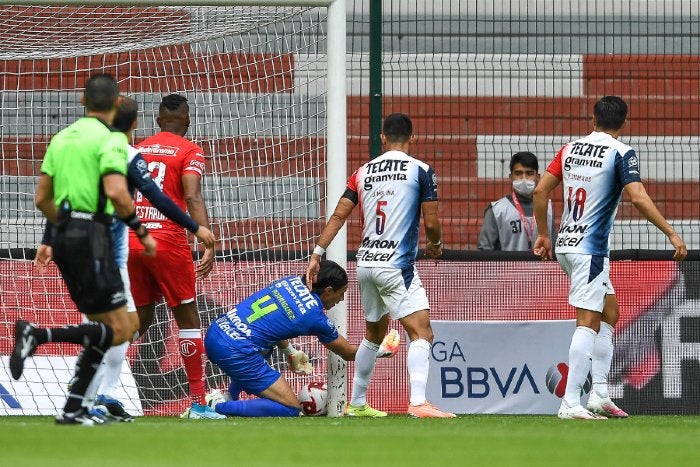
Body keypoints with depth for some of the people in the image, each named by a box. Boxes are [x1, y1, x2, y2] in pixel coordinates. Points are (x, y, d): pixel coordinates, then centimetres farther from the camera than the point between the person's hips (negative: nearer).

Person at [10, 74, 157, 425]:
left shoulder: (62, 138, 15)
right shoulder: (110, 139, -8)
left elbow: (42, 199, 17)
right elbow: (116, 192, -21)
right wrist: (142, 232, -9)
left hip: (65, 235, 8)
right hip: (92, 235, -8)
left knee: (103, 327, 13)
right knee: (119, 329, -8)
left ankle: (73, 409, 5)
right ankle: (37, 336, -20)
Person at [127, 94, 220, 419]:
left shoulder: (138, 150, 15)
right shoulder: (190, 152, 0)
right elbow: (192, 198, -14)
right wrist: (208, 245, -21)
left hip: (130, 241, 5)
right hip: (168, 241, -5)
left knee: (141, 318, 16)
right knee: (187, 317, 3)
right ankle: (198, 404, 0)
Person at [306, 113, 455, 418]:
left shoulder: (363, 172, 10)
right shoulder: (421, 171, -4)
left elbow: (339, 215, 6)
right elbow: (431, 223, -5)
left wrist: (317, 254, 8)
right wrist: (436, 245, 17)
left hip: (366, 264, 6)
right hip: (396, 264, -6)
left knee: (374, 333, 23)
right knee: (421, 333, -11)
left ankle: (357, 404, 29)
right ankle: (418, 402, -28)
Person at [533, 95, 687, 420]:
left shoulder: (570, 149, 10)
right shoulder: (621, 153, -9)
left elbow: (540, 190, 10)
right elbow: (639, 198, -21)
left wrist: (542, 234, 21)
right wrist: (672, 234, -17)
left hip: (565, 246, 7)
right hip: (590, 249, -7)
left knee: (610, 312, 18)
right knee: (588, 323, -9)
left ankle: (599, 394, 12)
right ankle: (570, 403, -16)